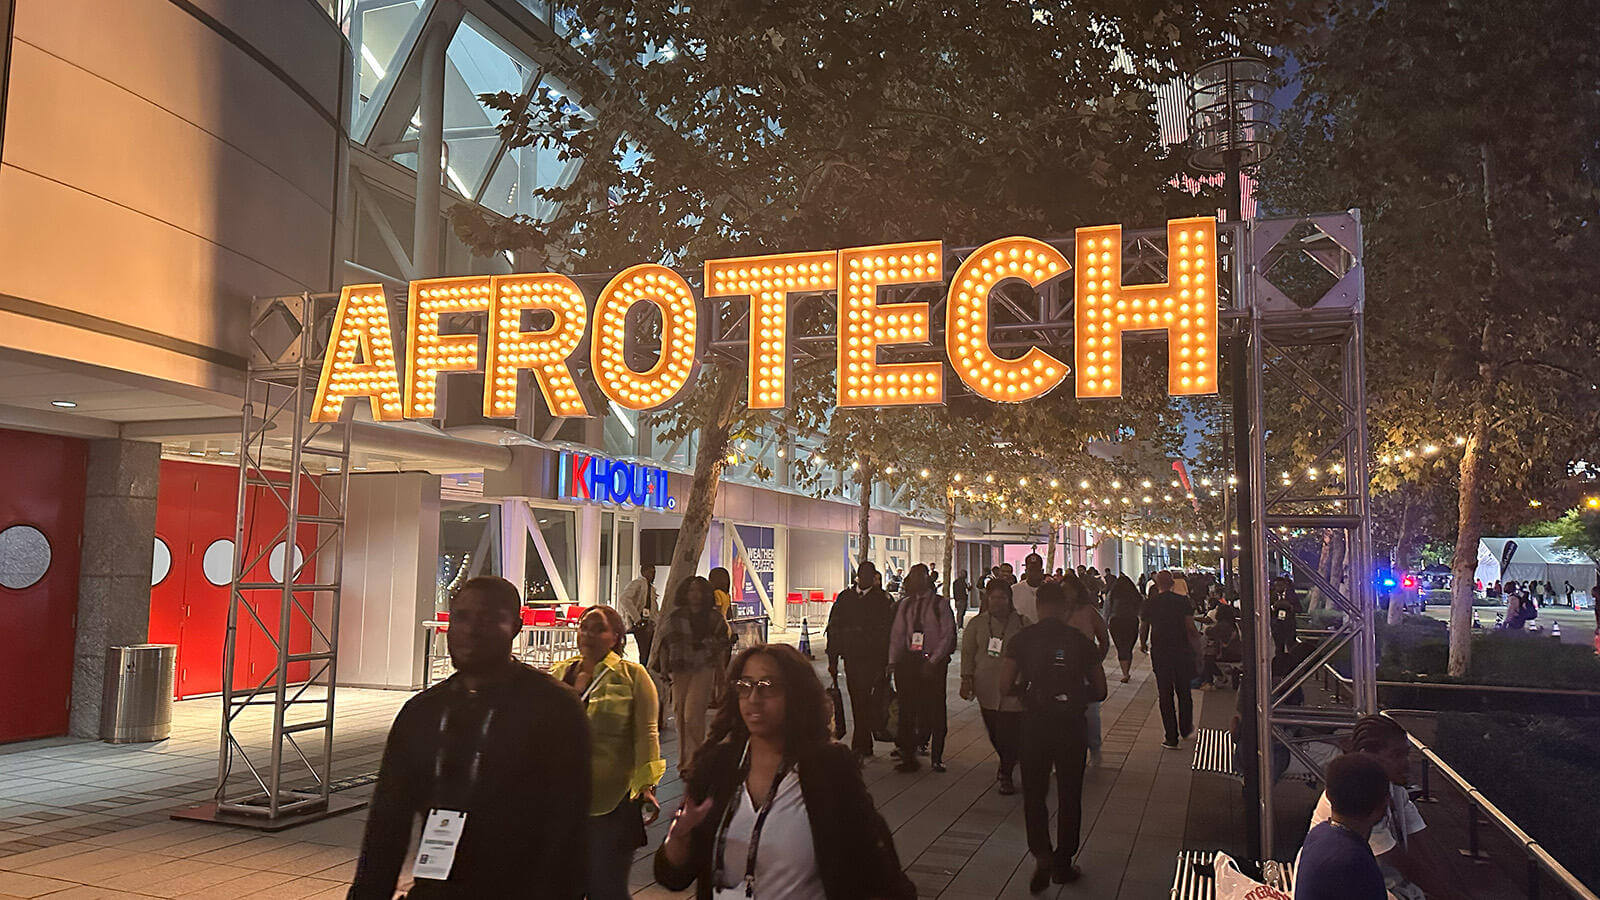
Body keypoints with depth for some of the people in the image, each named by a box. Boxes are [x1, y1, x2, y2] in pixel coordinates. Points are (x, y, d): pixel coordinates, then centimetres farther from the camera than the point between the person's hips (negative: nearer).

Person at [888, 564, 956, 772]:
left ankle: (937, 757, 14)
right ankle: (908, 756, 10)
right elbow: (897, 634, 11)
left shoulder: (940, 604, -2)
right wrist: (892, 662, 1)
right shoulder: (905, 605, 11)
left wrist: (933, 662, -13)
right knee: (907, 709, 1)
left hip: (934, 661, -3)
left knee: (935, 711, 1)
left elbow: (948, 635, -6)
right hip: (908, 660, 3)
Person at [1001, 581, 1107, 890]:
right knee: (1069, 796, 15)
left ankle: (1042, 854, -7)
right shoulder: (1079, 639, 1)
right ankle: (1063, 864, 21)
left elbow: (1005, 683, -7)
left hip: (1035, 723, -1)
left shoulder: (1022, 639, -1)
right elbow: (1100, 691, 3)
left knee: (1033, 793, 12)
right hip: (1071, 725, 1)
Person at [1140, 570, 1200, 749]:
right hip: (1182, 651, 0)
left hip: (1159, 652, 0)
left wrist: (1143, 644, 26)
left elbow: (1143, 628, 7)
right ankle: (1185, 729, 31)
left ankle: (1171, 738, 4)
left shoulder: (1149, 603, -1)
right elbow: (1190, 627, -8)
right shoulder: (1183, 601, -4)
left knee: (1165, 695, 5)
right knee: (1184, 692, 18)